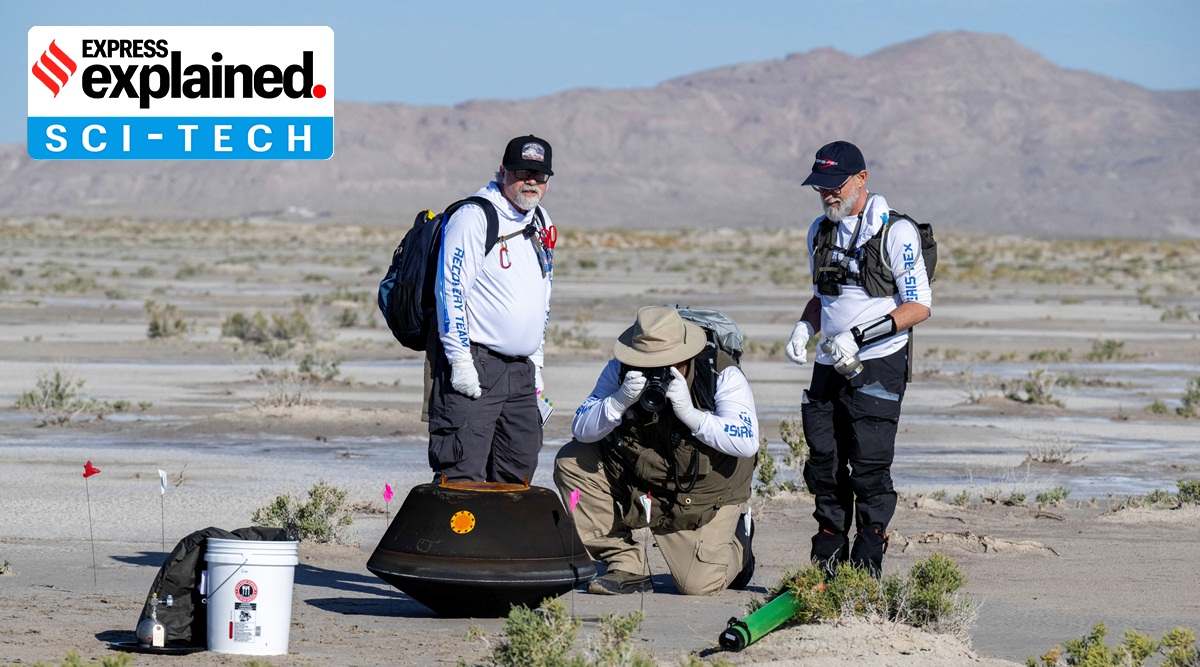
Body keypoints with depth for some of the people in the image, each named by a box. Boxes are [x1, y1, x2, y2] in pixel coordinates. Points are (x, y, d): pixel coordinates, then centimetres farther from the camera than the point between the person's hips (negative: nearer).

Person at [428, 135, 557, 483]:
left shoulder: (540, 223, 16)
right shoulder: (474, 217, -10)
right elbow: (451, 289, -15)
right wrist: (460, 360, -19)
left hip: (521, 370, 8)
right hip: (473, 367, -8)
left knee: (519, 470, 8)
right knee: (463, 473, -13)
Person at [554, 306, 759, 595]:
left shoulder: (723, 375, -19)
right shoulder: (620, 370, -11)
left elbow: (747, 442, -30)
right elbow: (581, 430, -14)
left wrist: (689, 412, -36)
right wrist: (620, 401, -32)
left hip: (705, 496, -4)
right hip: (637, 481, 4)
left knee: (699, 585, -16)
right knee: (571, 461, -14)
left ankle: (735, 545, 24)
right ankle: (626, 565, -6)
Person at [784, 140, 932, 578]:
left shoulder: (896, 233, -8)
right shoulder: (820, 232, 14)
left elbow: (919, 307, -11)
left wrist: (859, 335, -20)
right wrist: (804, 329, 4)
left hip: (878, 366, -6)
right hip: (830, 366, 6)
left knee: (868, 467, -9)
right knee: (824, 464, 5)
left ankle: (866, 570, -4)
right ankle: (827, 567, 12)